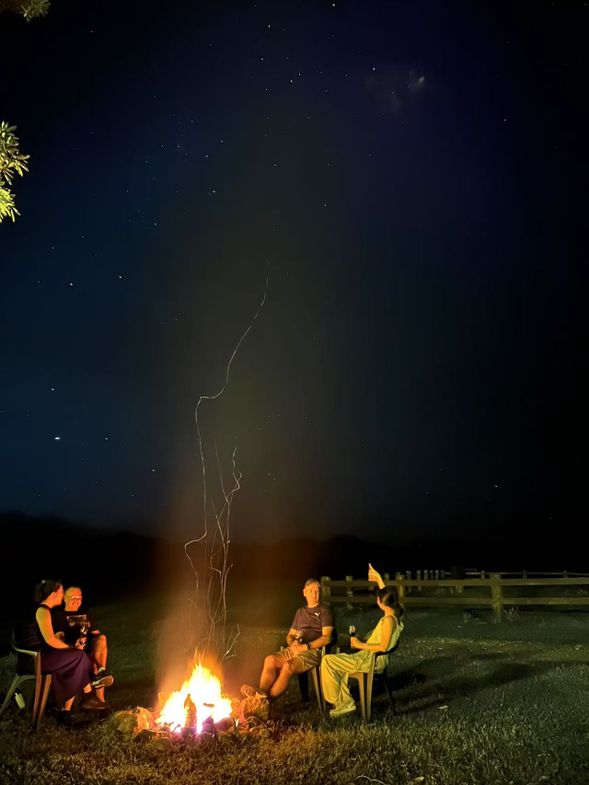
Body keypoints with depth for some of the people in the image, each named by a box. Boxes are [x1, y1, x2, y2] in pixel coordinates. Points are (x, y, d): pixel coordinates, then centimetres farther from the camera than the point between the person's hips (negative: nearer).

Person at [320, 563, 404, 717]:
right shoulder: (395, 614, 5)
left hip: (371, 661, -11)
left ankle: (337, 702, 3)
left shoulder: (388, 620, -22)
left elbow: (383, 647, -27)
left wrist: (361, 645, -18)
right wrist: (378, 578, 26)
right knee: (337, 661, 26)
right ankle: (346, 702, 19)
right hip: (373, 659, 11)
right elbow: (387, 593, 22)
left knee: (327, 661, -11)